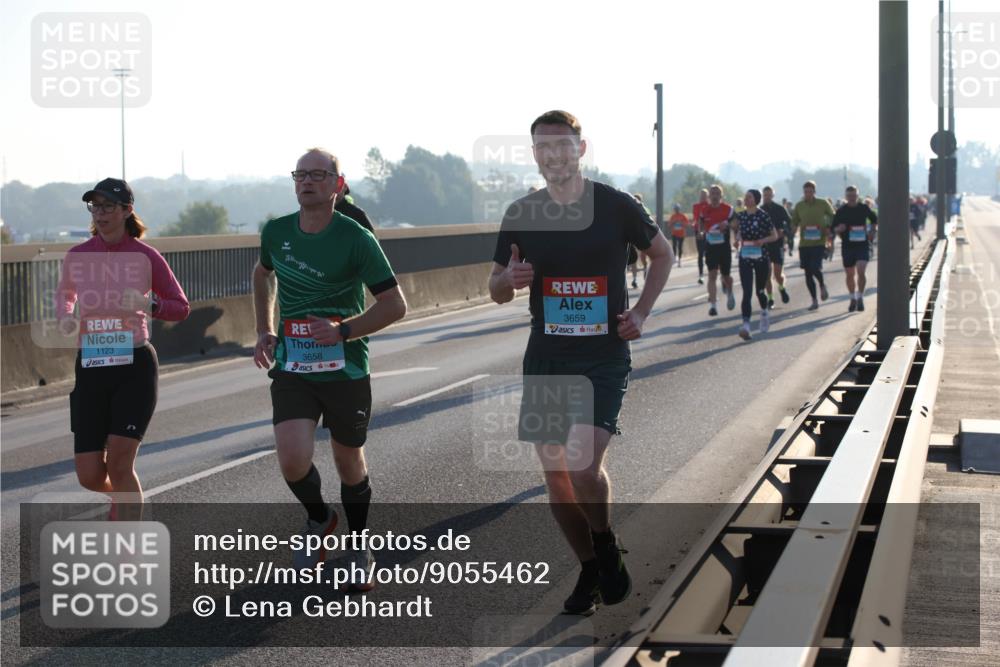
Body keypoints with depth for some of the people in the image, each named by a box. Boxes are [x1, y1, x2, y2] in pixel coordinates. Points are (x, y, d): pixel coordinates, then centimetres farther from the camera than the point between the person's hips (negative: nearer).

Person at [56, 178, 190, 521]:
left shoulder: (145, 256, -4)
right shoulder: (77, 256, 4)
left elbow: (181, 307, 3)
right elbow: (64, 294, 24)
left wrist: (148, 305, -17)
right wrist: (65, 317, 1)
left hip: (135, 366, -3)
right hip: (90, 367, 3)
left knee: (119, 465, -14)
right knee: (89, 476, 2)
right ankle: (121, 496, 39)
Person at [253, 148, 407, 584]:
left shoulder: (356, 239, -12)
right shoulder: (276, 233, 1)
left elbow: (394, 305, -10)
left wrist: (342, 330, -21)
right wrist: (265, 330, 14)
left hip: (345, 369, -2)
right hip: (291, 369, 2)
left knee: (349, 463, 11)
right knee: (293, 461, -15)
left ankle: (359, 548, 35)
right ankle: (318, 519, 18)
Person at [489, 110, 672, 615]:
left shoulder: (616, 205, -4)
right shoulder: (521, 214, 4)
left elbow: (662, 254, 12)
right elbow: (496, 291, 12)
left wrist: (641, 312, 0)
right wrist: (509, 278, -11)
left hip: (604, 354, -4)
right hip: (545, 356, 4)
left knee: (585, 462, -19)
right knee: (554, 471, 5)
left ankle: (606, 545, 9)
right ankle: (590, 570, 23)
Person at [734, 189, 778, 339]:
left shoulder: (763, 216, -9)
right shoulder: (741, 216, 3)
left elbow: (774, 236, -2)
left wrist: (762, 240, -19)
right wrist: (739, 238, -2)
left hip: (761, 258, -2)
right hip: (745, 258, 2)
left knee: (760, 290, 12)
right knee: (747, 292, -10)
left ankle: (764, 313, 43)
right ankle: (746, 325, -19)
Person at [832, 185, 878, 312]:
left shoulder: (864, 208, 2)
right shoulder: (841, 211, 1)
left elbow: (874, 220, 19)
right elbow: (833, 229, 5)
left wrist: (872, 231, 3)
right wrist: (839, 229, -17)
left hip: (862, 245, -1)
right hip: (847, 246, 1)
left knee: (860, 271, -17)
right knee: (849, 274, 9)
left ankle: (860, 298, -5)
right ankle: (853, 299, 25)